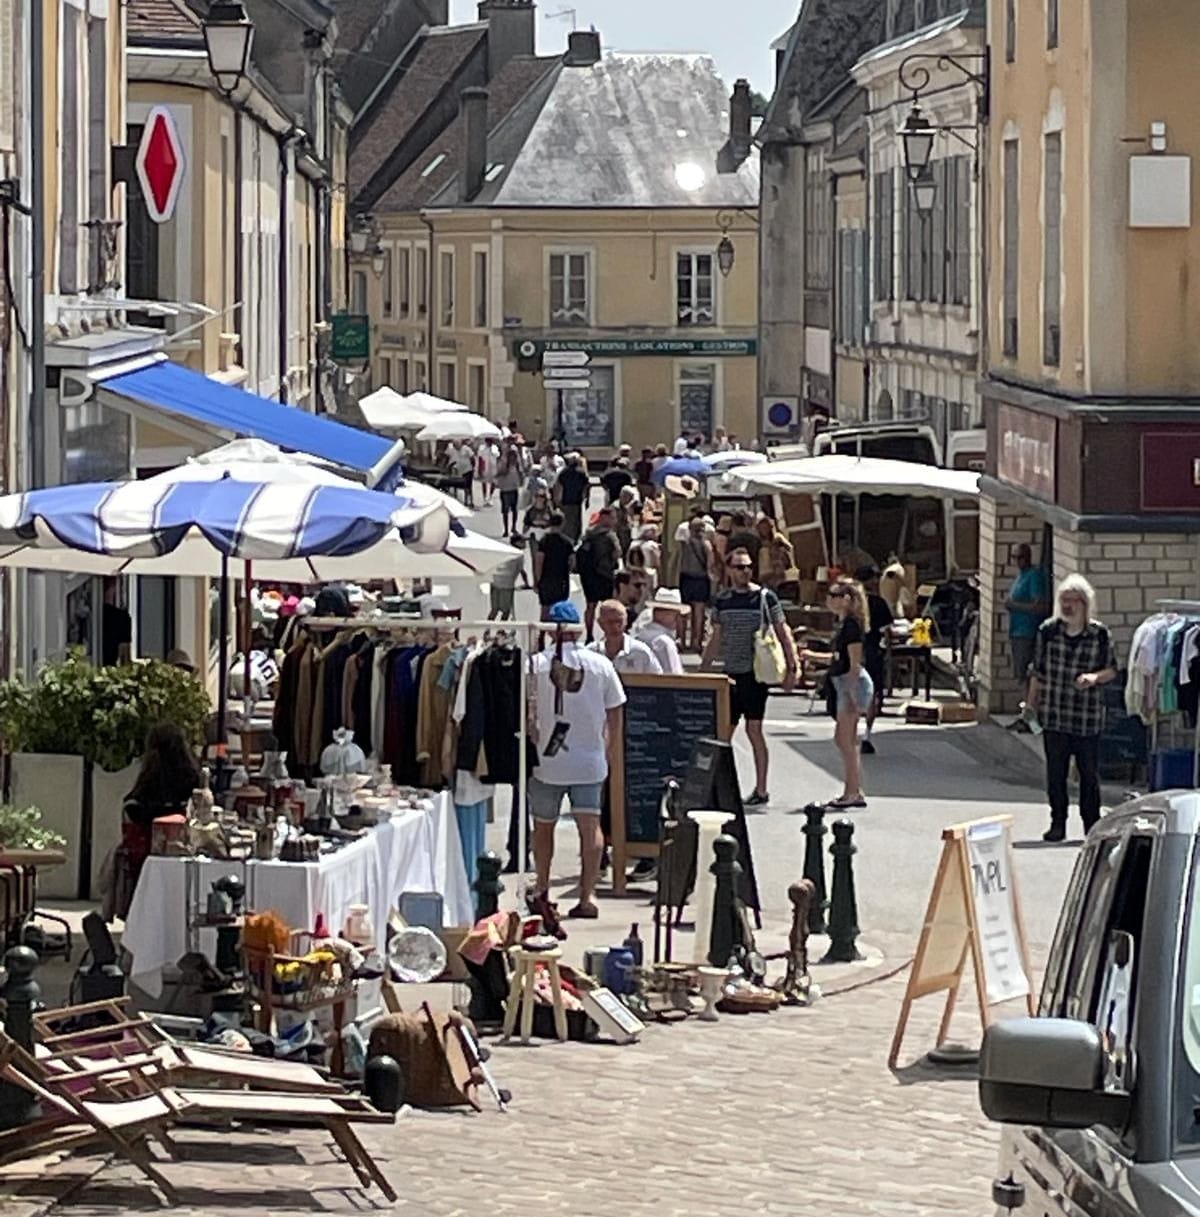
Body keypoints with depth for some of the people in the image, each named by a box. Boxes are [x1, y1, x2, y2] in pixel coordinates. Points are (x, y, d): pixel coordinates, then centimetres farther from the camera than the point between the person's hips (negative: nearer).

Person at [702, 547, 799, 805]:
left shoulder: (766, 597, -3)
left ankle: (761, 791, 2)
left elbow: (783, 634, 0)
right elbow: (716, 640, 19)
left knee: (754, 730, -4)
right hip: (730, 673, 5)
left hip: (756, 672, -5)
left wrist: (791, 668, -6)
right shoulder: (722, 601, 10)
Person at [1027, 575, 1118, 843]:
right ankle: (1058, 823, 14)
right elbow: (1038, 671, 10)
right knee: (1055, 772, 4)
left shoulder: (1100, 634, -1)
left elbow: (1112, 670, 6)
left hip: (1088, 716, -1)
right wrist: (1031, 704, 10)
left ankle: (1092, 825, 12)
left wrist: (1094, 677, -15)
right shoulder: (1048, 631, 3)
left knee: (1089, 772, 2)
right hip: (1054, 716, 1)